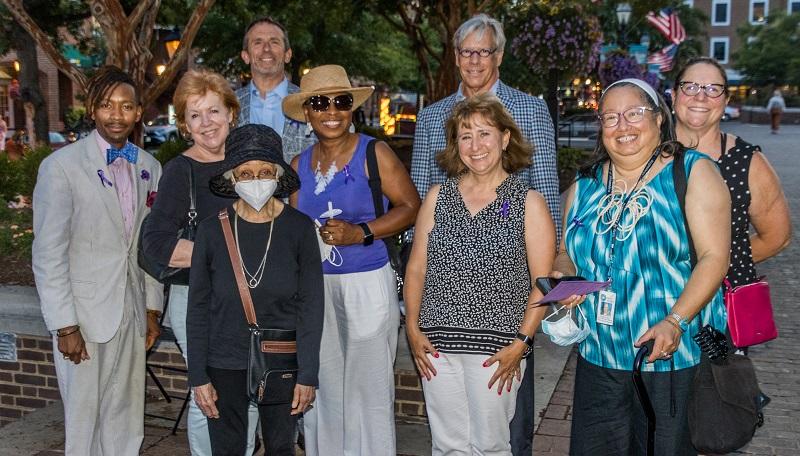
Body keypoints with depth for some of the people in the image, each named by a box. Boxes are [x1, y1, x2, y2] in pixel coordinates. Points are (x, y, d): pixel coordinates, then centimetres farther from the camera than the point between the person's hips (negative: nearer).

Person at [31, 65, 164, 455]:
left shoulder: (149, 167, 7)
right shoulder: (62, 166, -9)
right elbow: (48, 255, -10)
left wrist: (152, 308, 11)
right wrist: (65, 325, -12)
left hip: (132, 314, 5)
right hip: (84, 316, -4)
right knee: (84, 423, 6)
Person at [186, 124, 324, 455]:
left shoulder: (299, 229, -8)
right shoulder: (212, 230, -7)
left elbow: (311, 306, -5)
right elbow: (198, 309, -1)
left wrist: (308, 375, -6)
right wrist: (198, 377, -3)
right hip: (224, 365, 0)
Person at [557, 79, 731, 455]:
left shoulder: (693, 173, -3)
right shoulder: (585, 184, 10)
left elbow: (714, 256, -11)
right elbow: (566, 252, 18)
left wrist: (675, 321, -22)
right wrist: (565, 276, -6)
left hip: (673, 357, -4)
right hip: (599, 358, 4)